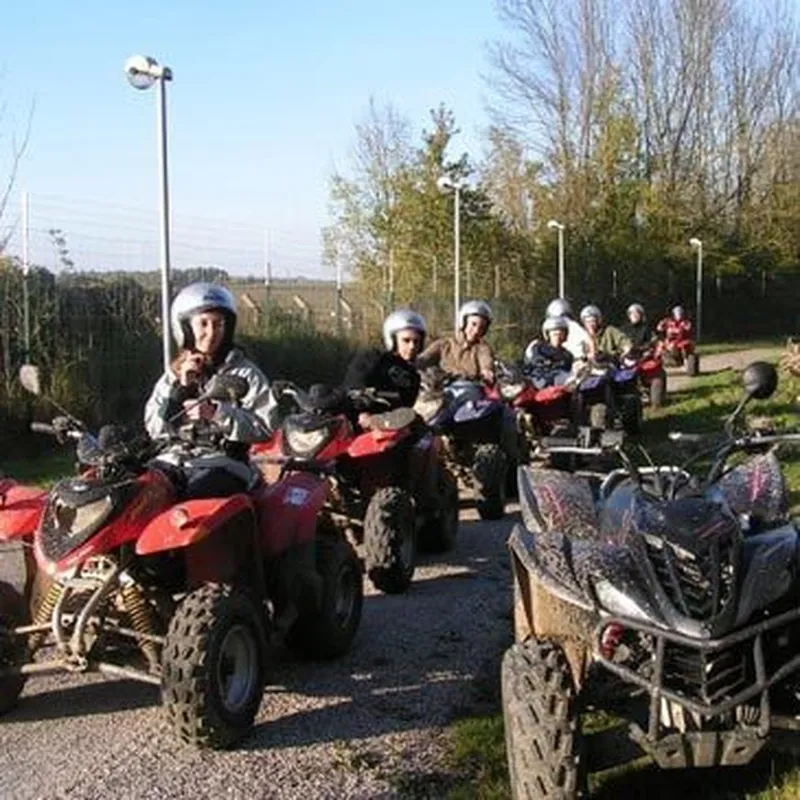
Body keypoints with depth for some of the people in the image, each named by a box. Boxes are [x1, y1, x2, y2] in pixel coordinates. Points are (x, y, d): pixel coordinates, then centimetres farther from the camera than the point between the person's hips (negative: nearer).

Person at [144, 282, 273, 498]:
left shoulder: (246, 373, 8)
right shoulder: (174, 374, 19)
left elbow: (263, 428, -4)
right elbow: (155, 428, 10)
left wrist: (216, 413, -14)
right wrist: (179, 386, -1)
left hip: (222, 465, -4)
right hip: (173, 461, 4)